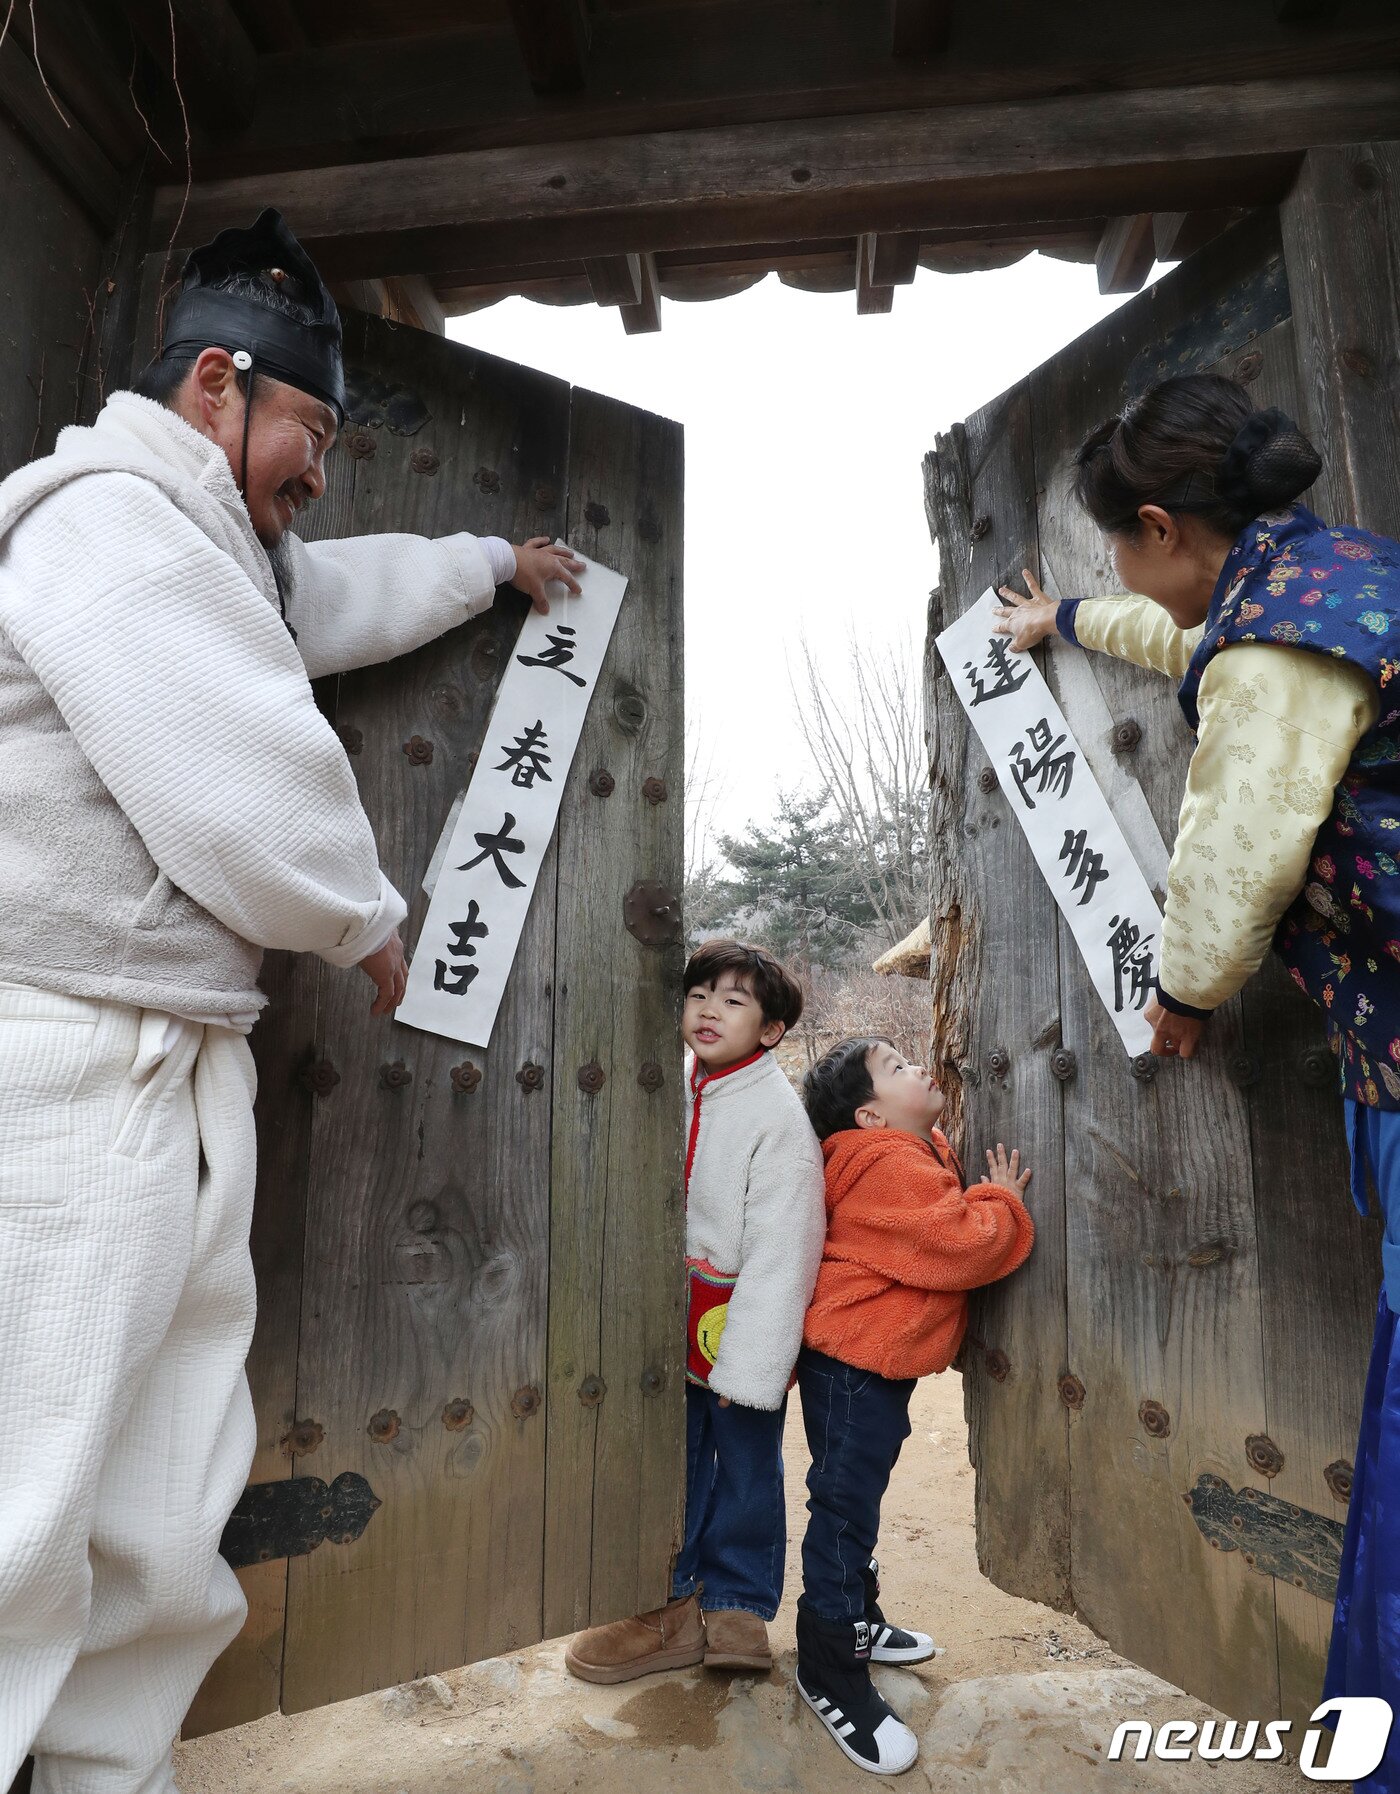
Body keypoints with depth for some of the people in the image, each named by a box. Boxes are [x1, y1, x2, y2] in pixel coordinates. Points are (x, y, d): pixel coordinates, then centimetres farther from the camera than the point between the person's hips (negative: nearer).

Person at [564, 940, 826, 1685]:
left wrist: (749, 1364, -18)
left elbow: (781, 1249, -20)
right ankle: (676, 1601, 34)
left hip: (744, 1313, -5)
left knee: (745, 1462, 12)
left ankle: (737, 1604, 33)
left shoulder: (780, 1115, -21)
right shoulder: (678, 1085, -2)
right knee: (676, 1455, 16)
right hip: (680, 1312, 6)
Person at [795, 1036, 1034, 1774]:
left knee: (855, 1503, 24)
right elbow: (967, 1244, -29)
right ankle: (831, 1676, 17)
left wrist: (990, 1200, 1)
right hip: (855, 1363, -10)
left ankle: (857, 1622, 41)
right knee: (843, 1508, 3)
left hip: (873, 1360, 10)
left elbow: (942, 1228, 17)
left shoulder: (911, 1155, 8)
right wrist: (1004, 1200, -12)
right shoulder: (891, 1167, -25)